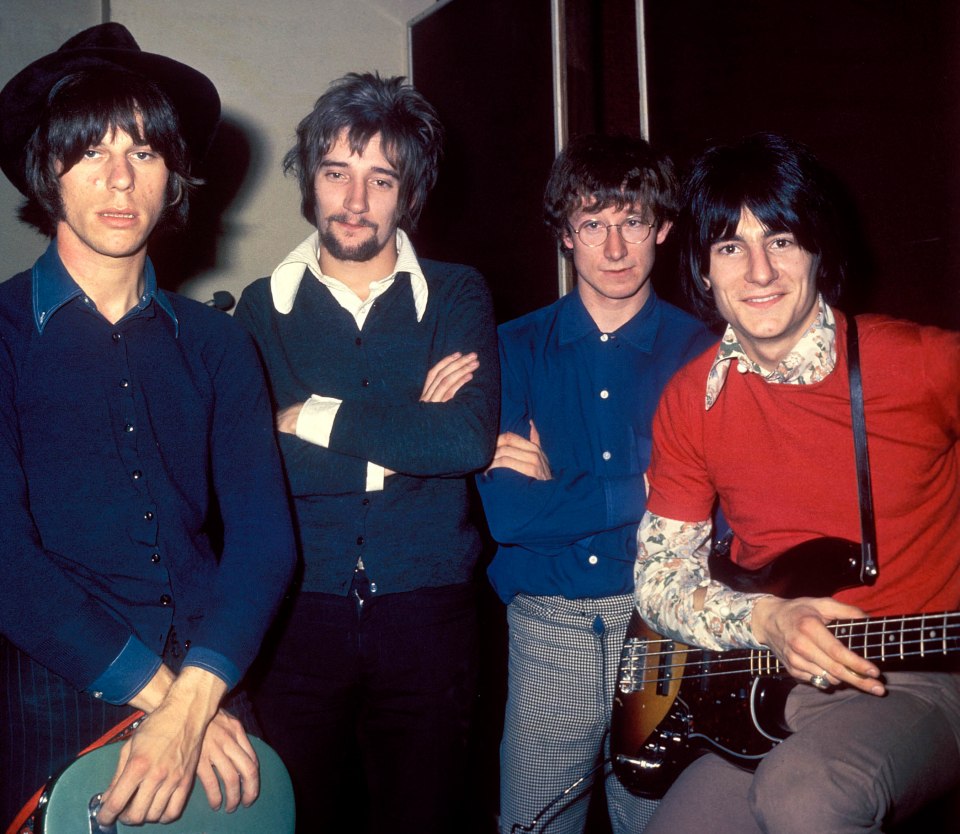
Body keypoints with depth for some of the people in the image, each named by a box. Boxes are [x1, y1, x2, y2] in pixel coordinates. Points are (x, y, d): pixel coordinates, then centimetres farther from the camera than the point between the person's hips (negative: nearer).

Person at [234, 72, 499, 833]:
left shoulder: (456, 297, 3)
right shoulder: (264, 307, 3)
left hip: (427, 616, 0)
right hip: (298, 614, 0)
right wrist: (404, 438, -13)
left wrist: (313, 417, -11)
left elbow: (470, 439, -15)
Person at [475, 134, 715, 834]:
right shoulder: (516, 350, 4)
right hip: (548, 625, 1)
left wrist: (556, 487, -9)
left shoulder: (703, 353, 2)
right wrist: (642, 490, -12)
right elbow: (505, 510, -9)